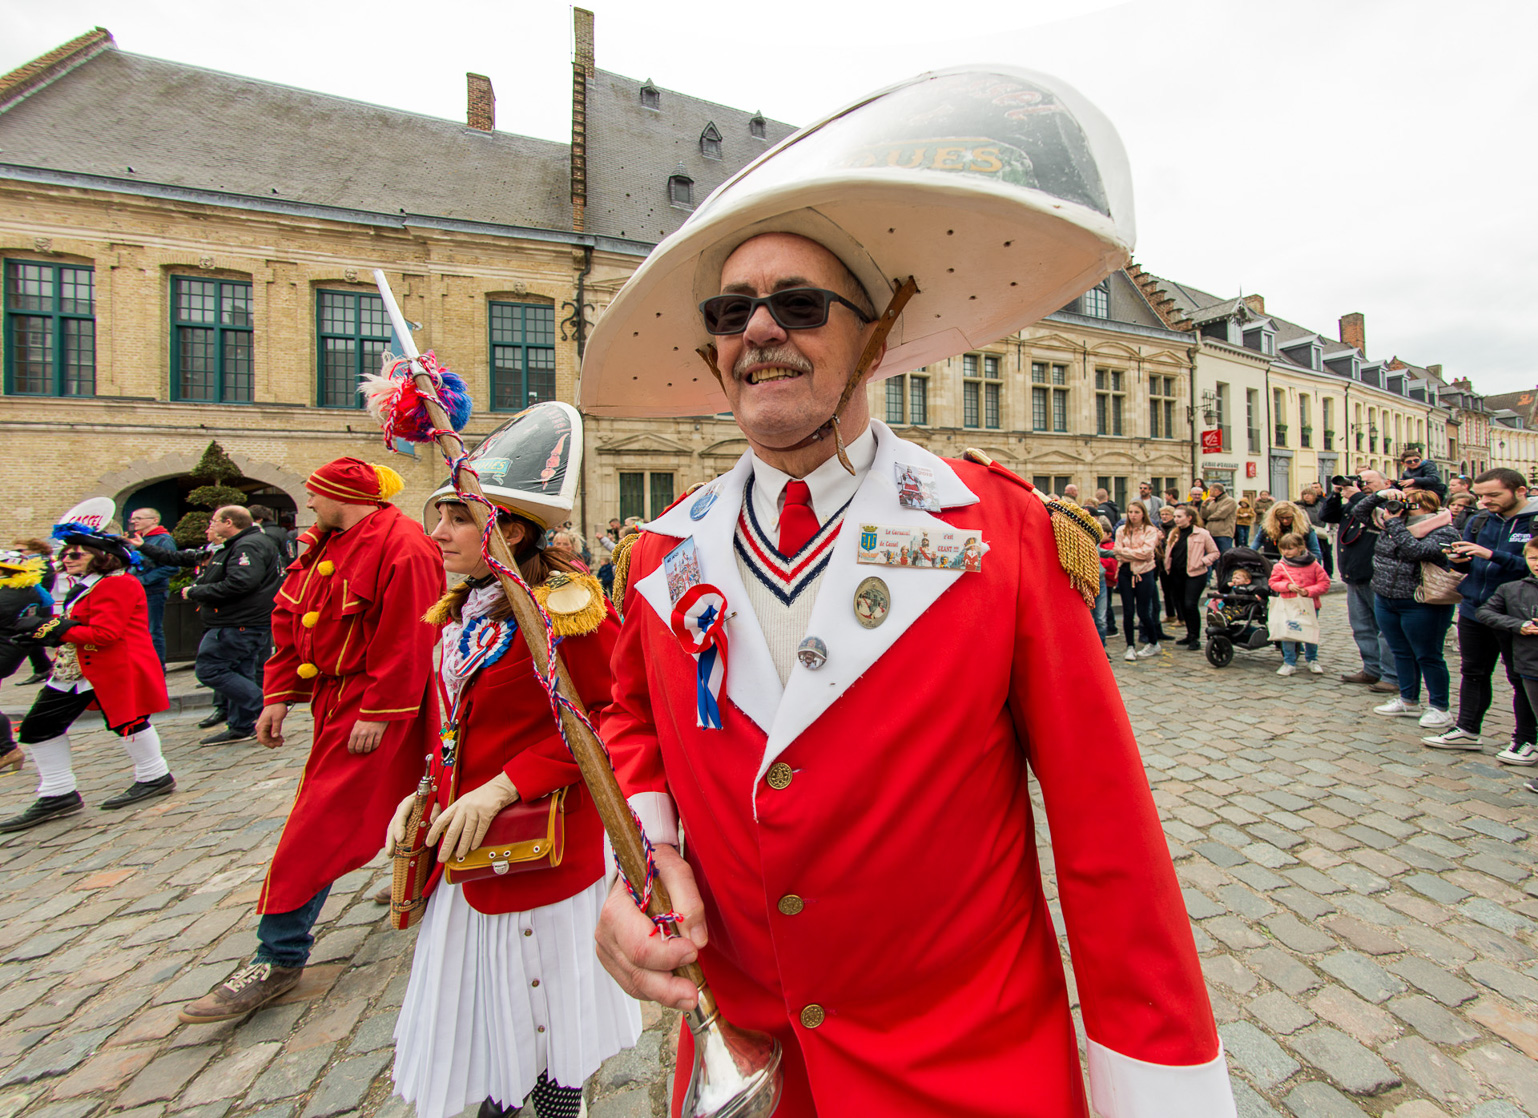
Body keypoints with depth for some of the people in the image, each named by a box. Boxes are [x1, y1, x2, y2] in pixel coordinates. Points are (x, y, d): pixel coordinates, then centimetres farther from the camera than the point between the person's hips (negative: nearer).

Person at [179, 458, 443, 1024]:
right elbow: (290, 622, 13)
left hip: (371, 709, -10)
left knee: (320, 827, -5)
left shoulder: (402, 547, -20)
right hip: (333, 698, 10)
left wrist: (378, 712, -24)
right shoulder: (324, 546, 11)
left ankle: (279, 959, 9)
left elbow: (405, 639, -25)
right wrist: (278, 696, 7)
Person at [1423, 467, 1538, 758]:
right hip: (1473, 610, 5)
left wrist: (1491, 555, -27)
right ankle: (1468, 730, 25)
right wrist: (1459, 560, -11)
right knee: (1473, 673, 14)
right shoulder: (1478, 521, 6)